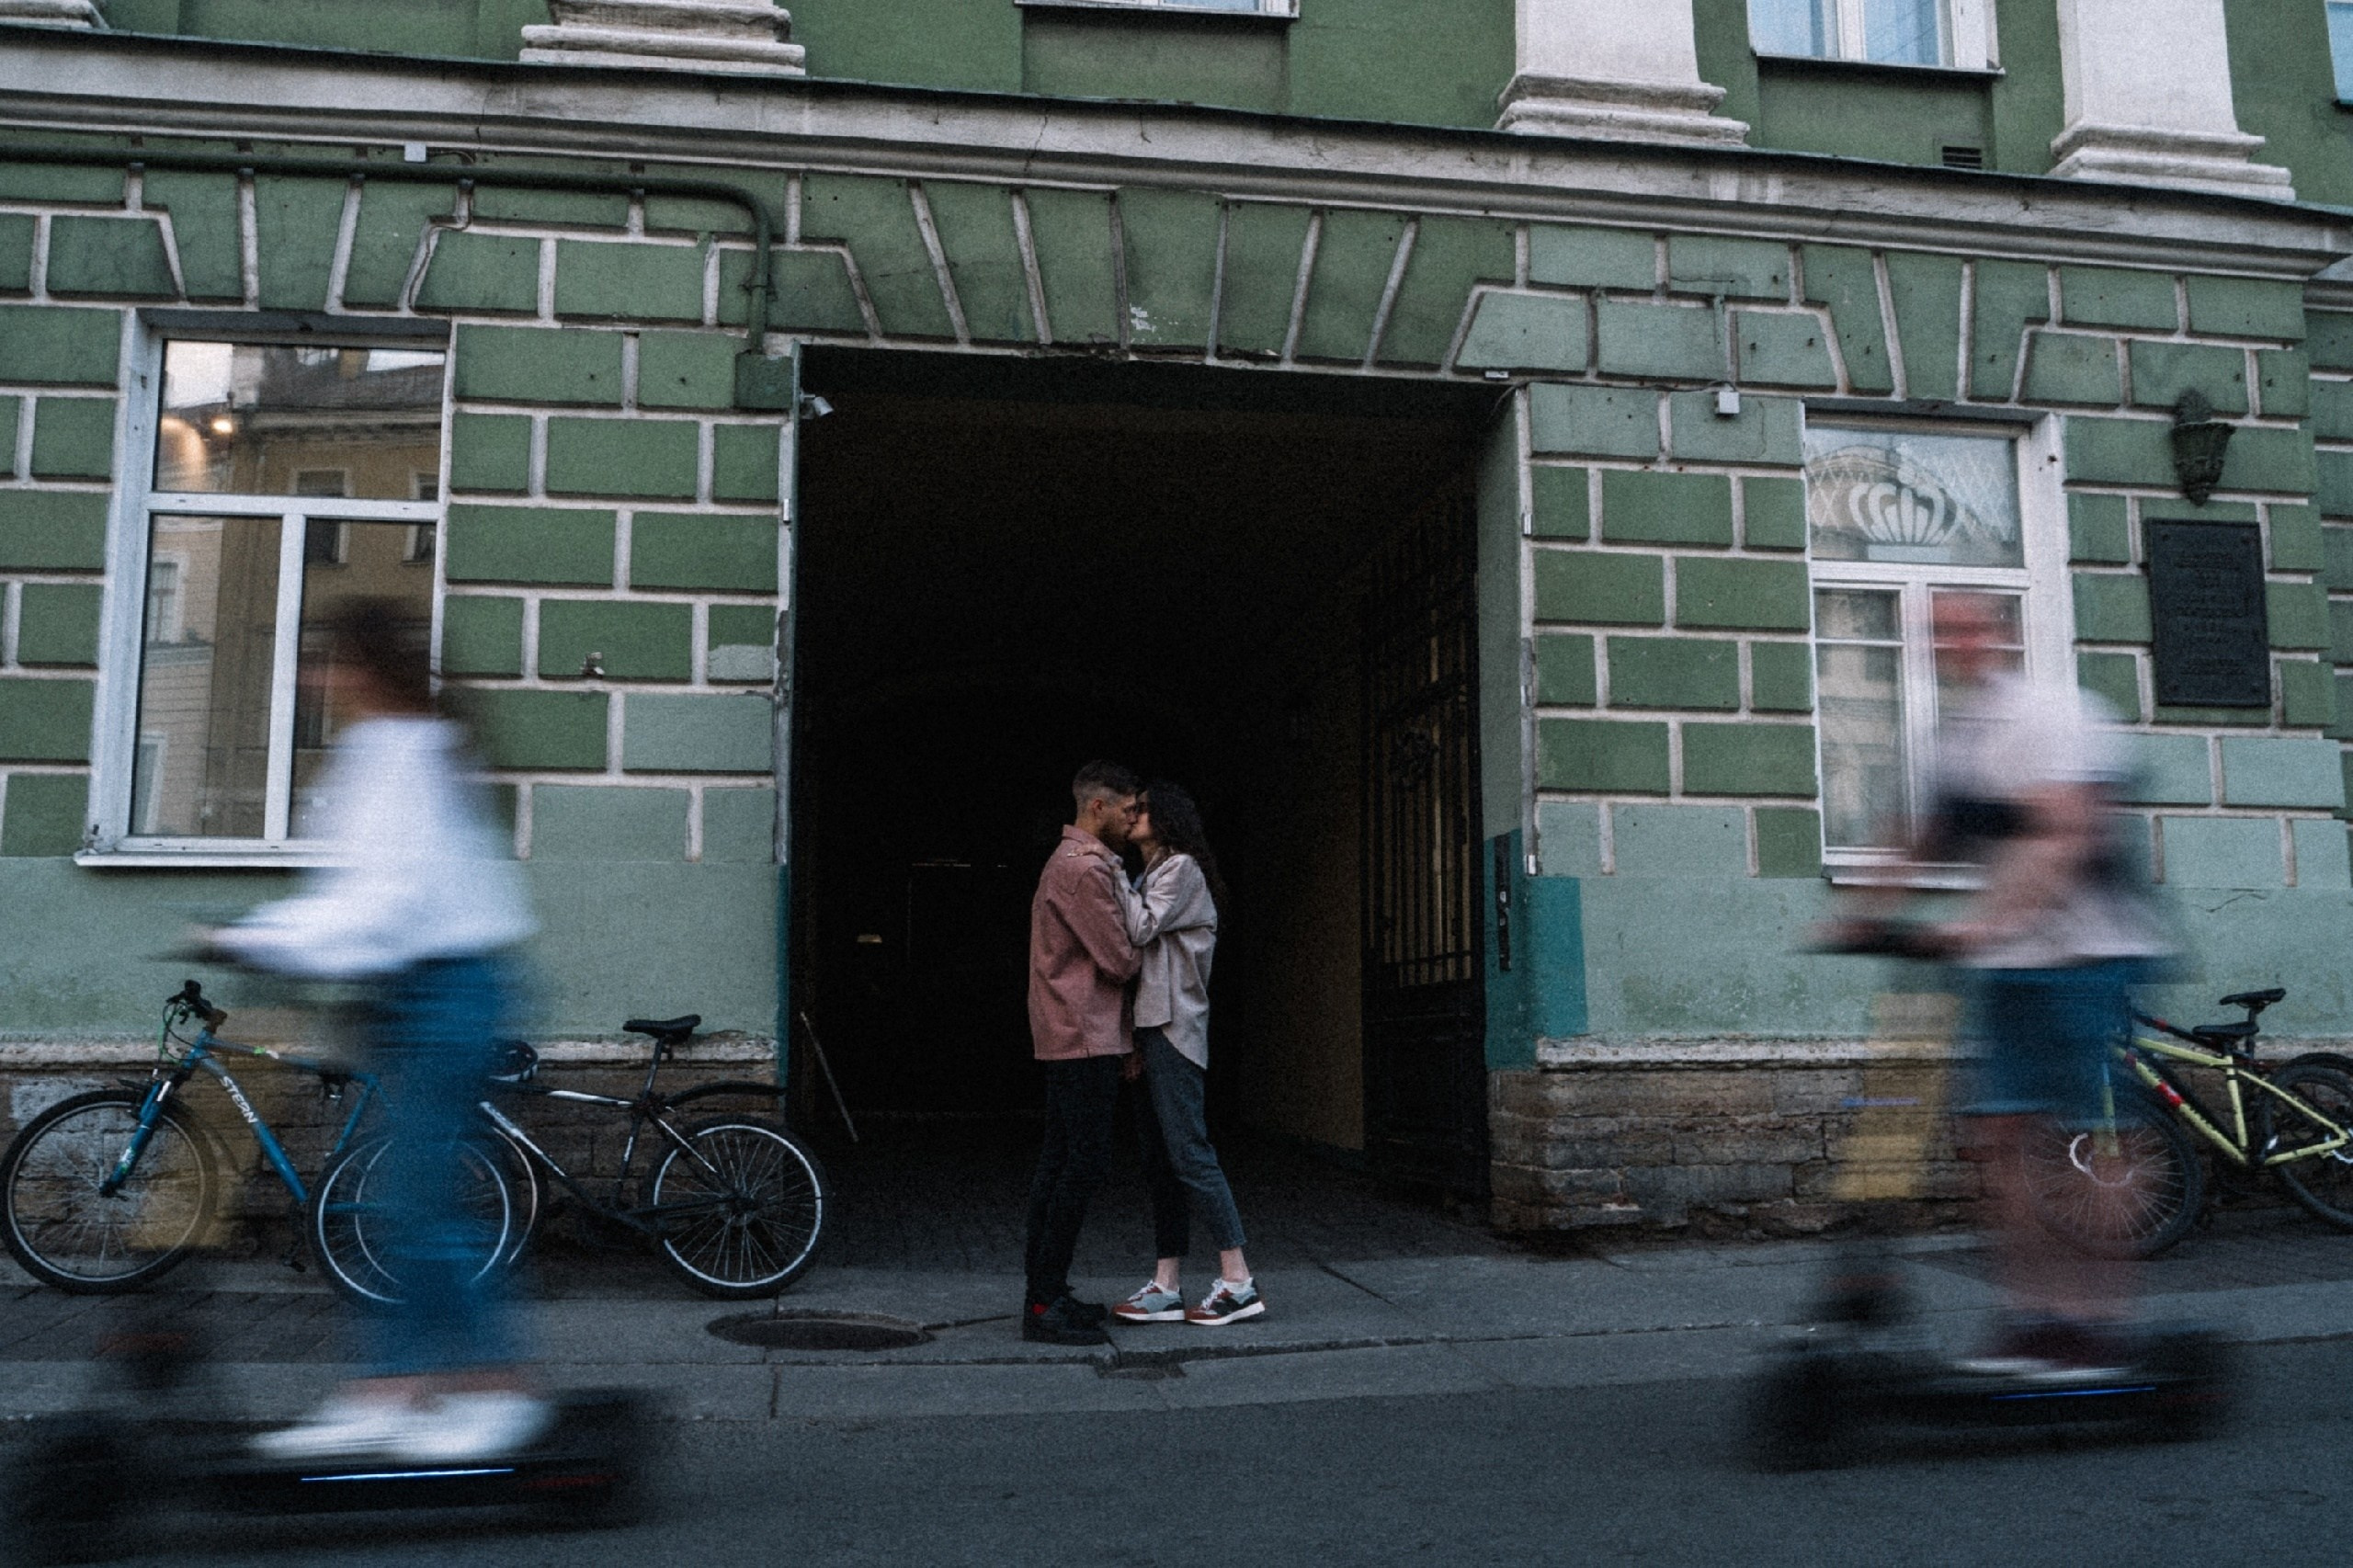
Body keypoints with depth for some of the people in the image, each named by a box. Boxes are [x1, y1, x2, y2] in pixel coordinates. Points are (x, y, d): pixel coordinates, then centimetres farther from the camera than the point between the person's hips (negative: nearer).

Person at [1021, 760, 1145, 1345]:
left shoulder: (1070, 859, 20)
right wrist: (1144, 947, 4)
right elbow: (1120, 960, -15)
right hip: (1085, 1034, -11)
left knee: (1059, 1160, 11)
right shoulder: (1085, 868, -15)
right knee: (1085, 1163, -10)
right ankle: (1045, 1304, -8)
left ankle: (1043, 1292, 16)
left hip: (1064, 1034, 11)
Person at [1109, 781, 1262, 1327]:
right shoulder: (1152, 876, 23)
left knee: (1189, 1152, -12)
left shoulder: (1181, 868, -4)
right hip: (1152, 1030, 9)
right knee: (1160, 1160, 6)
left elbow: (1142, 929, -18)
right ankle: (1167, 1286, 7)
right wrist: (1137, 1040, 13)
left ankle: (1238, 1282, -10)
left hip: (1174, 1029, -9)